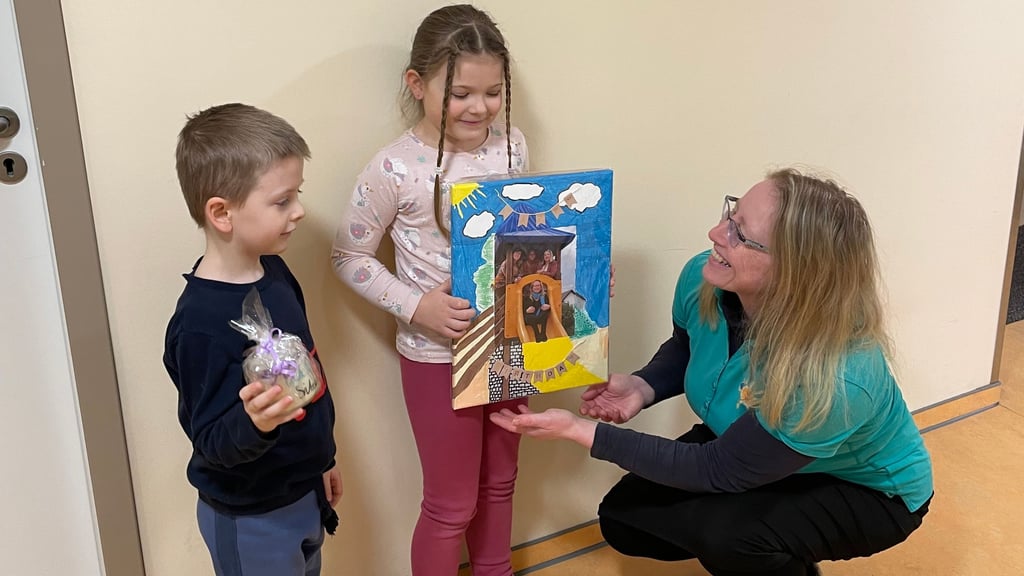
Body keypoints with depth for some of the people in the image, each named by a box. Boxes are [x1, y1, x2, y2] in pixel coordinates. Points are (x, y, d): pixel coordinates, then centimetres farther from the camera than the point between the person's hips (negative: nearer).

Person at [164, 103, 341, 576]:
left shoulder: (273, 272, -4)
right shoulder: (201, 321, -29)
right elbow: (212, 444, -25)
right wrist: (254, 423, -46)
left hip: (303, 495, 8)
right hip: (250, 519, -7)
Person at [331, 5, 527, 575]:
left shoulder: (512, 144, -4)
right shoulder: (396, 168, -19)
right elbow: (349, 257, -10)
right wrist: (415, 306, -22)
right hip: (438, 355, -5)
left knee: (500, 481, 24)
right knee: (452, 504, 11)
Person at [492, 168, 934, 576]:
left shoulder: (834, 382, -41)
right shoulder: (703, 281, -23)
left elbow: (717, 472, -31)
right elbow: (685, 349, 3)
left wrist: (581, 431, -33)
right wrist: (642, 387, -19)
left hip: (869, 491, -6)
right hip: (742, 441, 6)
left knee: (726, 534, -32)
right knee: (624, 518, -1)